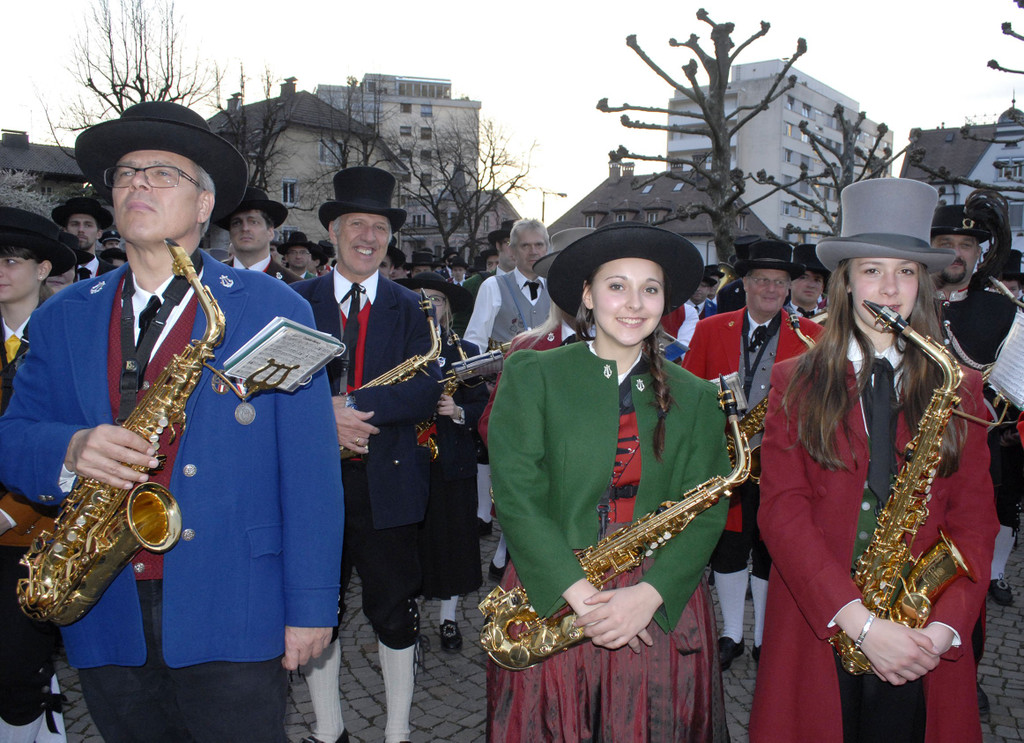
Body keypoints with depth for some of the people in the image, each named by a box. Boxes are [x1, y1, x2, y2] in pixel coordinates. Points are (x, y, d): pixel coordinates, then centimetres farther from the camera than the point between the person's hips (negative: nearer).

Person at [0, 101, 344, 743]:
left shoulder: (272, 309, -4)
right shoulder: (63, 317, 8)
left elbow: (310, 468, -7)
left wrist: (310, 605, -9)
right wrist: (70, 451, -19)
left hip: (234, 621, -3)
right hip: (106, 627, 4)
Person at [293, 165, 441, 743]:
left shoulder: (409, 309, 5)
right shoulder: (295, 301, 4)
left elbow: (425, 391, -8)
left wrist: (353, 404, -22)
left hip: (387, 482, 0)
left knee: (396, 609, 8)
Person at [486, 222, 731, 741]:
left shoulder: (695, 398, 5)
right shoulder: (532, 376, -2)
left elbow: (707, 511, -1)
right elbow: (515, 495, -9)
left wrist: (648, 595, -15)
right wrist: (580, 593, -17)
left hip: (662, 610, 2)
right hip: (551, 604, -1)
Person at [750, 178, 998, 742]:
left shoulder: (958, 389, 6)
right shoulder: (795, 383, 0)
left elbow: (974, 519, 2)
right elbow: (782, 511, -8)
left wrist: (947, 625, -13)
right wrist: (858, 620, -17)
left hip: (923, 649, 1)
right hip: (816, 632, -1)